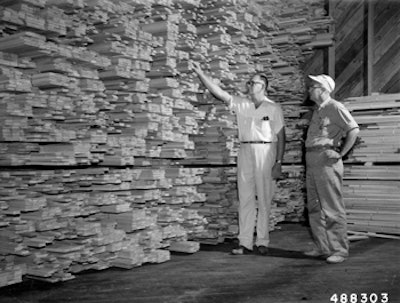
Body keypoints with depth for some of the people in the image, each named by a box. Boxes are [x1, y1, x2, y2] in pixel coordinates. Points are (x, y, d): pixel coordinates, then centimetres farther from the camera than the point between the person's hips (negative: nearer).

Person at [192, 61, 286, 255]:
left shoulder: (274, 108, 1)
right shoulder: (241, 104, 10)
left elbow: (281, 137, -1)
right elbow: (218, 92, 2)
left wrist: (278, 162, -7)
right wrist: (200, 73, -7)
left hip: (265, 151, -3)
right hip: (245, 151, 4)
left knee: (264, 199, 1)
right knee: (245, 199, 3)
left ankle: (262, 242, 9)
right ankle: (245, 243, 7)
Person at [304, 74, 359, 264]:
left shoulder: (335, 108, -7)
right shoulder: (317, 110, 19)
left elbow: (354, 130, -14)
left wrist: (341, 154, -13)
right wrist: (309, 158, 14)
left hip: (326, 161, -9)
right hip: (311, 161, 9)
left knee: (332, 208, -5)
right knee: (314, 207, 11)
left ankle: (340, 250, 3)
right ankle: (322, 247, 20)